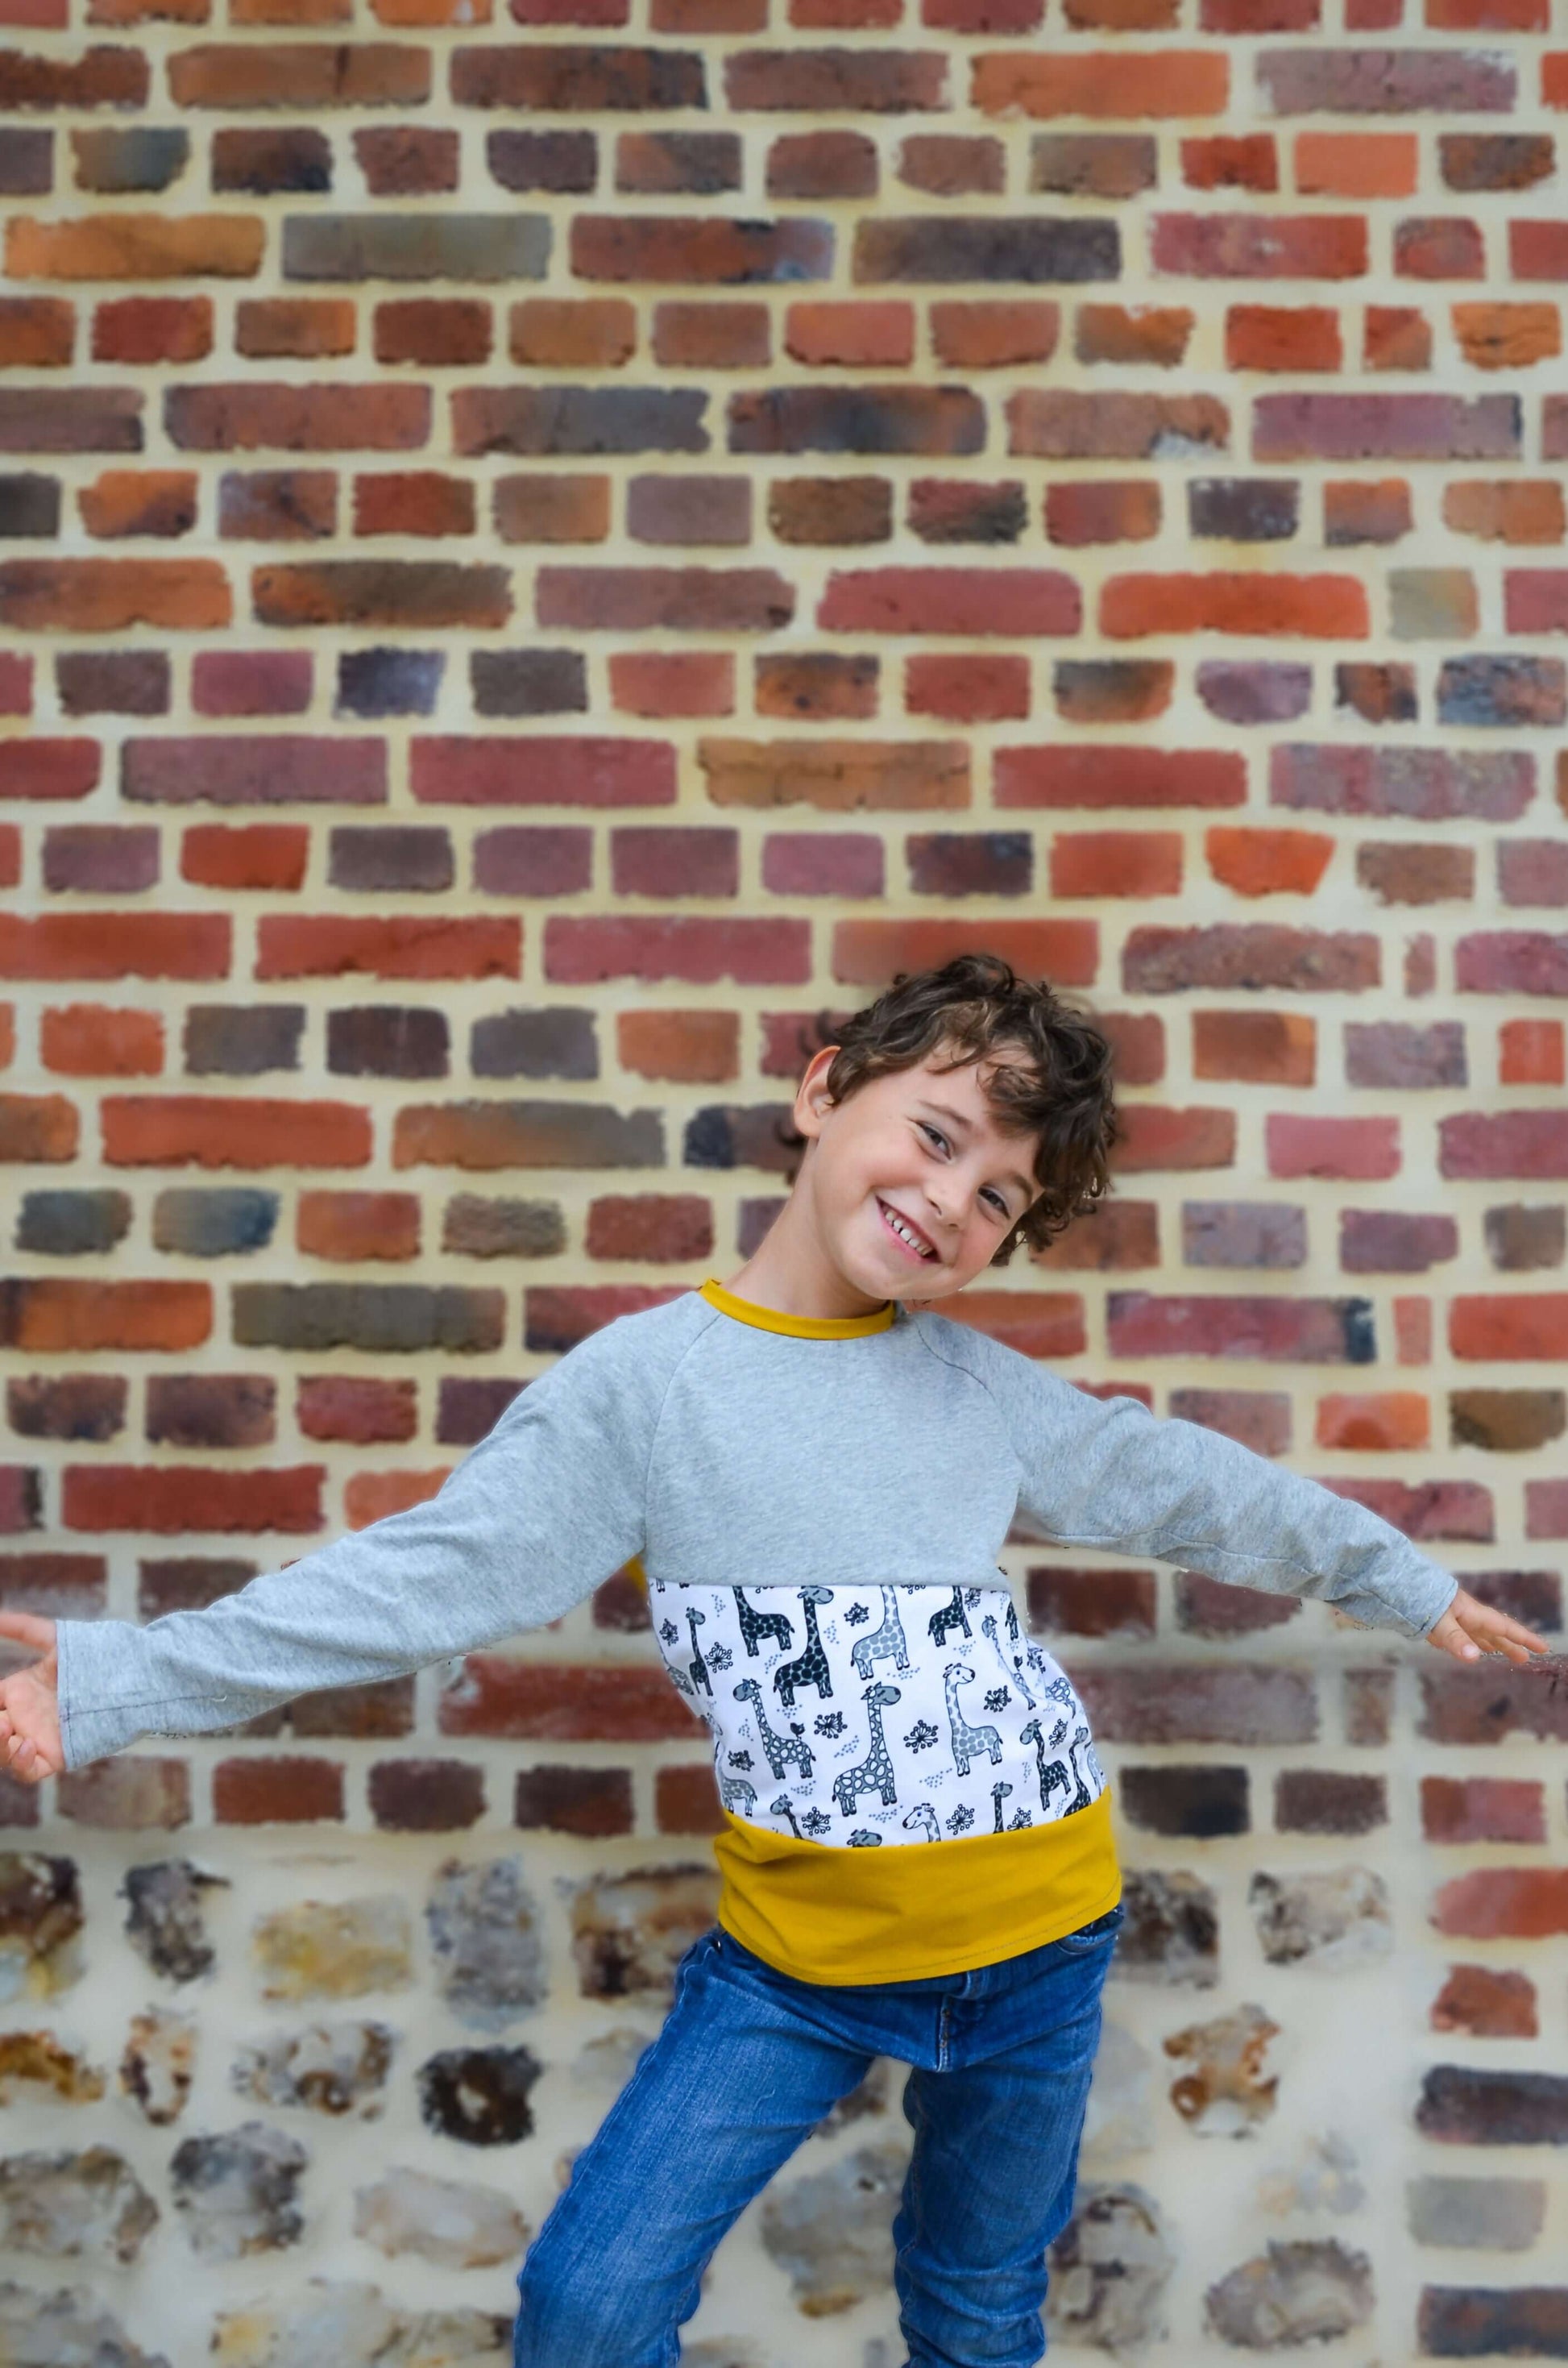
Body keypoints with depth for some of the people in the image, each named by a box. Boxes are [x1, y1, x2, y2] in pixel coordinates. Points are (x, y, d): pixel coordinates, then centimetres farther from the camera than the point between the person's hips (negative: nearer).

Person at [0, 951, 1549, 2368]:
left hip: (1037, 1939, 3)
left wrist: (1402, 1579, 26)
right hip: (798, 1956, -2)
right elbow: (434, 1576, -14)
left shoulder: (982, 1387, 1)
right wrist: (126, 1679, -22)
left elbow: (1179, 1485, 14)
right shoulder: (644, 1379, -9)